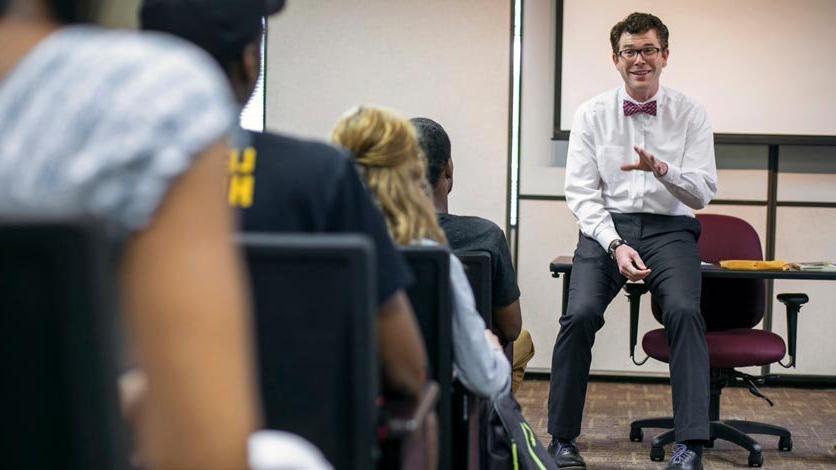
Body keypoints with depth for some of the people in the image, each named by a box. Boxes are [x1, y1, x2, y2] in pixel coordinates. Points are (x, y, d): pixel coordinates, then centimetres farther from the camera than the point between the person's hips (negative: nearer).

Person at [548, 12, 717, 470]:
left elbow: (703, 192, 0)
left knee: (684, 311, -28)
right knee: (581, 313, -24)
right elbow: (581, 193, 1)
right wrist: (615, 245, -14)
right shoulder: (591, 114, 6)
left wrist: (660, 168, -21)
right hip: (605, 227, 0)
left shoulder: (690, 114, 5)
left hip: (670, 228, 0)